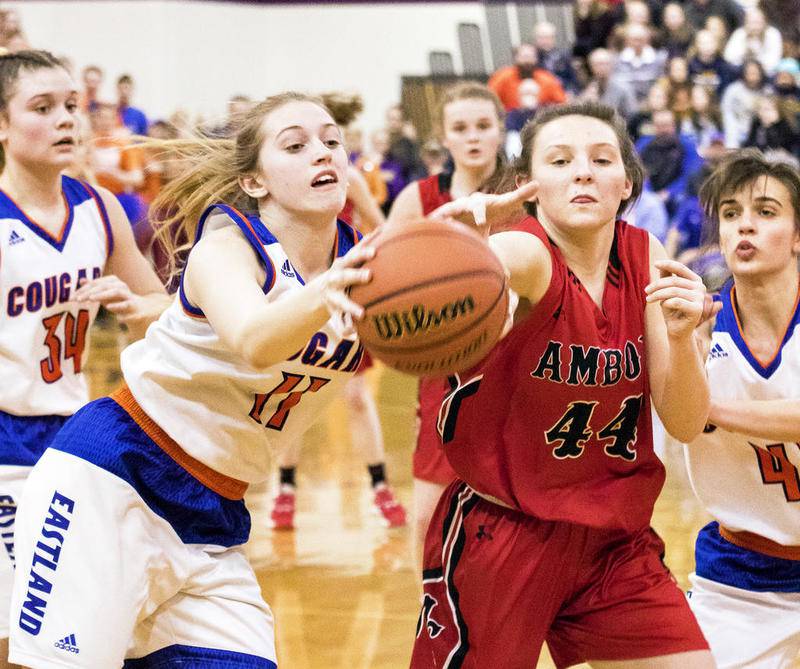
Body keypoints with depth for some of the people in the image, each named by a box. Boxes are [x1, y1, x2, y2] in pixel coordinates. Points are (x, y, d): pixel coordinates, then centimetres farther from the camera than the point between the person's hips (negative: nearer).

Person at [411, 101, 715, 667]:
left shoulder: (646, 259, -1)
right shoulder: (524, 254, -17)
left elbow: (686, 425, -2)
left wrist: (681, 336, -21)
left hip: (613, 536, 5)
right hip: (501, 531, -5)